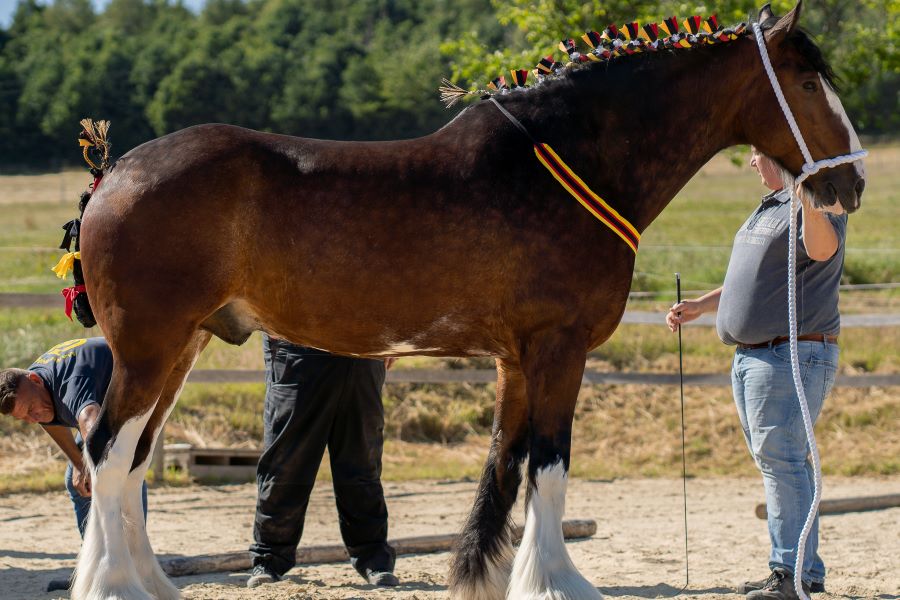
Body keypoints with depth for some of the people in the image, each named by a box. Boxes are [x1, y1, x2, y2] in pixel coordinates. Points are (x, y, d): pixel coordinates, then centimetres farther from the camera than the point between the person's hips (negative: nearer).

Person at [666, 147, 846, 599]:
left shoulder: (818, 201, -11)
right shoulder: (770, 206, 20)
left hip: (792, 355, -11)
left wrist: (807, 191, -48)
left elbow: (821, 248, -34)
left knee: (781, 459, -14)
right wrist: (699, 306, 26)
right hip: (751, 356, 11)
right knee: (773, 461, 13)